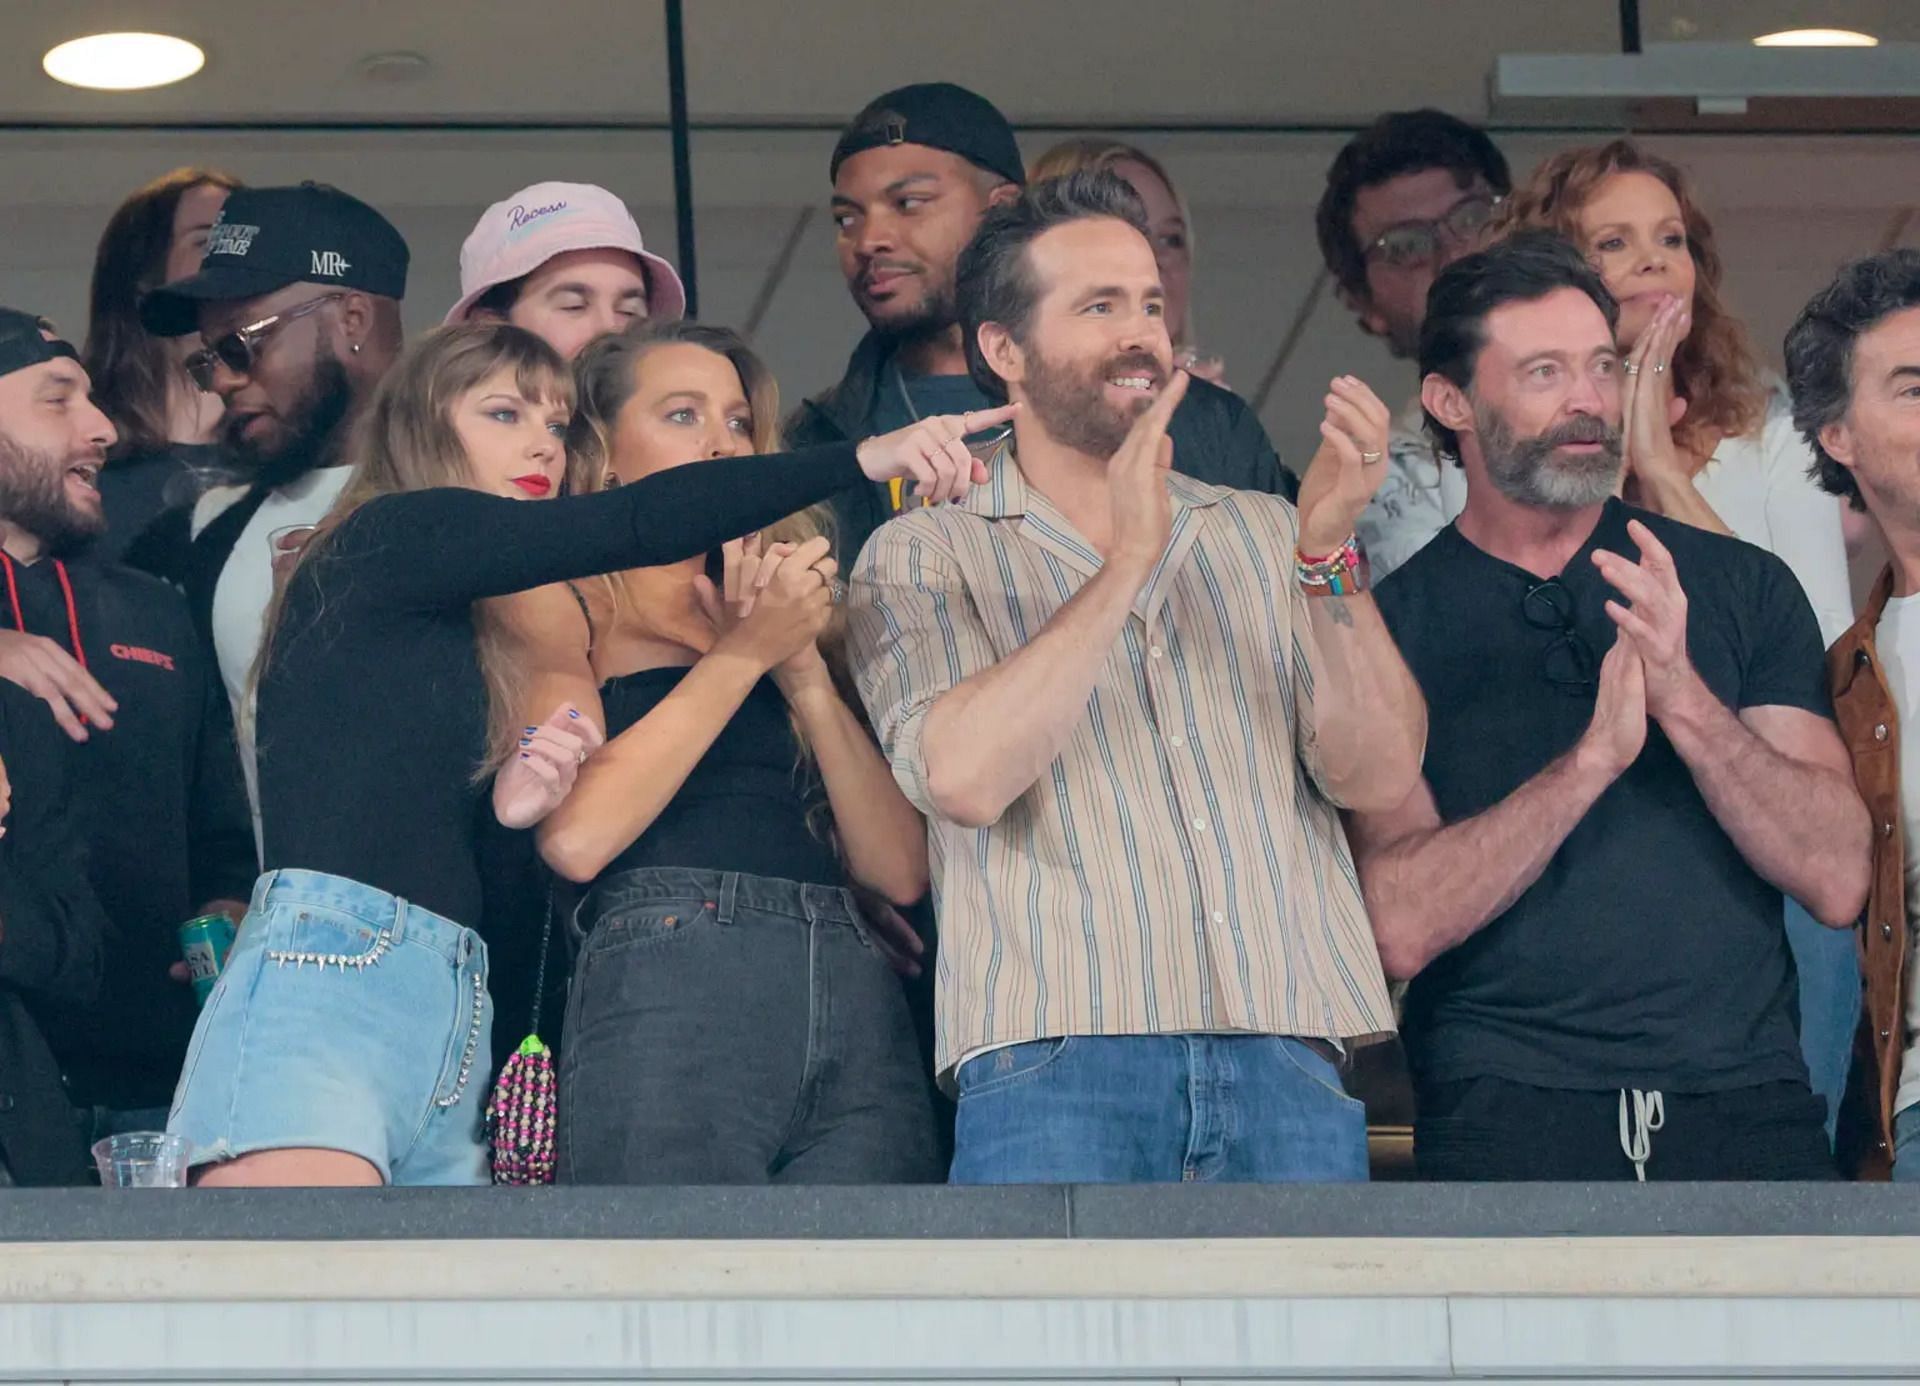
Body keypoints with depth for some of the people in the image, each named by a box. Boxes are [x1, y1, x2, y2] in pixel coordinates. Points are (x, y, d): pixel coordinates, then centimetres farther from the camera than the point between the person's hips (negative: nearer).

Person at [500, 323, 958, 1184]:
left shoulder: (797, 615, 25)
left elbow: (902, 870, 13)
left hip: (857, 999, 5)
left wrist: (805, 672, 3)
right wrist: (742, 655, -2)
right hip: (665, 983, -5)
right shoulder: (557, 603, 11)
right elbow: (575, 835, -8)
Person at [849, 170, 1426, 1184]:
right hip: (1057, 1070, -3)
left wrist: (1328, 551, -8)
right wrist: (1129, 559, -8)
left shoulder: (1260, 535, 18)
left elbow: (1379, 776, 6)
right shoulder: (920, 557, 9)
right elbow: (964, 777, -9)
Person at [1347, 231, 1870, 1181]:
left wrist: (1686, 702, -13)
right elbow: (1401, 926, -8)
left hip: (1745, 1100, 2)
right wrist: (1594, 756, -17)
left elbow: (1836, 883, 0)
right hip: (1508, 1113, -2)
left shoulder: (1744, 587, 10)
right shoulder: (1391, 624, 4)